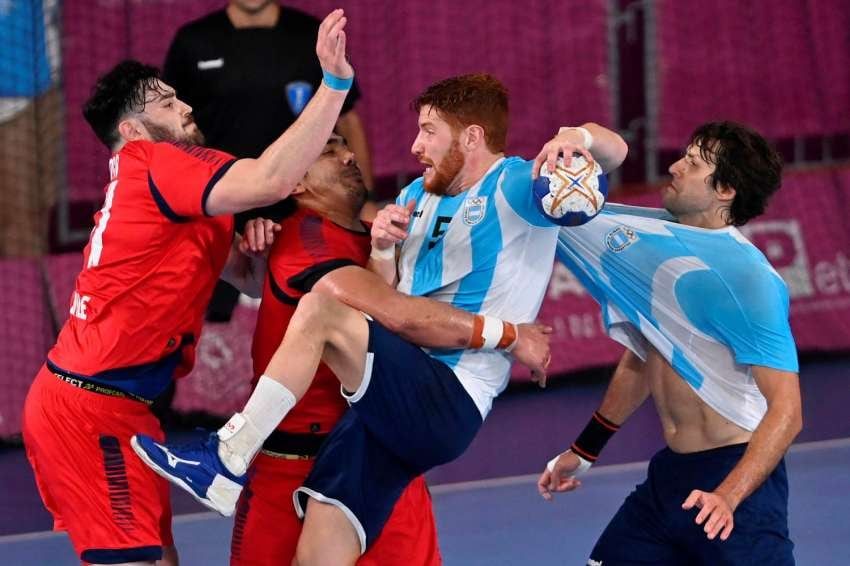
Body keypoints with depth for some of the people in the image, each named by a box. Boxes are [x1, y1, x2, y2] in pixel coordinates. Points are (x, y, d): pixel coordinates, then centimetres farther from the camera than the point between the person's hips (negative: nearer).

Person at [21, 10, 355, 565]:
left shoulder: (144, 180, 18)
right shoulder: (156, 164, -11)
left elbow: (244, 268, 17)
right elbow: (270, 179, -27)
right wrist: (335, 81, -28)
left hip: (77, 398, 10)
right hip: (94, 409, -10)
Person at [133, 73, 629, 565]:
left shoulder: (514, 187, -1)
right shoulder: (418, 196, 20)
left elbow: (612, 150, -15)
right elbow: (381, 305, 14)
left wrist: (578, 136, -38)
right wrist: (382, 250, -6)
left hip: (448, 405, -8)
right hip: (398, 401, 8)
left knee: (324, 305, -25)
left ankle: (227, 463, -20)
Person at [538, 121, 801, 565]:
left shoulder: (746, 277, -19)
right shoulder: (660, 245, 5)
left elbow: (786, 410, -24)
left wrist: (729, 495, -35)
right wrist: (584, 451, 26)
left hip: (737, 476, -8)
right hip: (668, 475, 8)